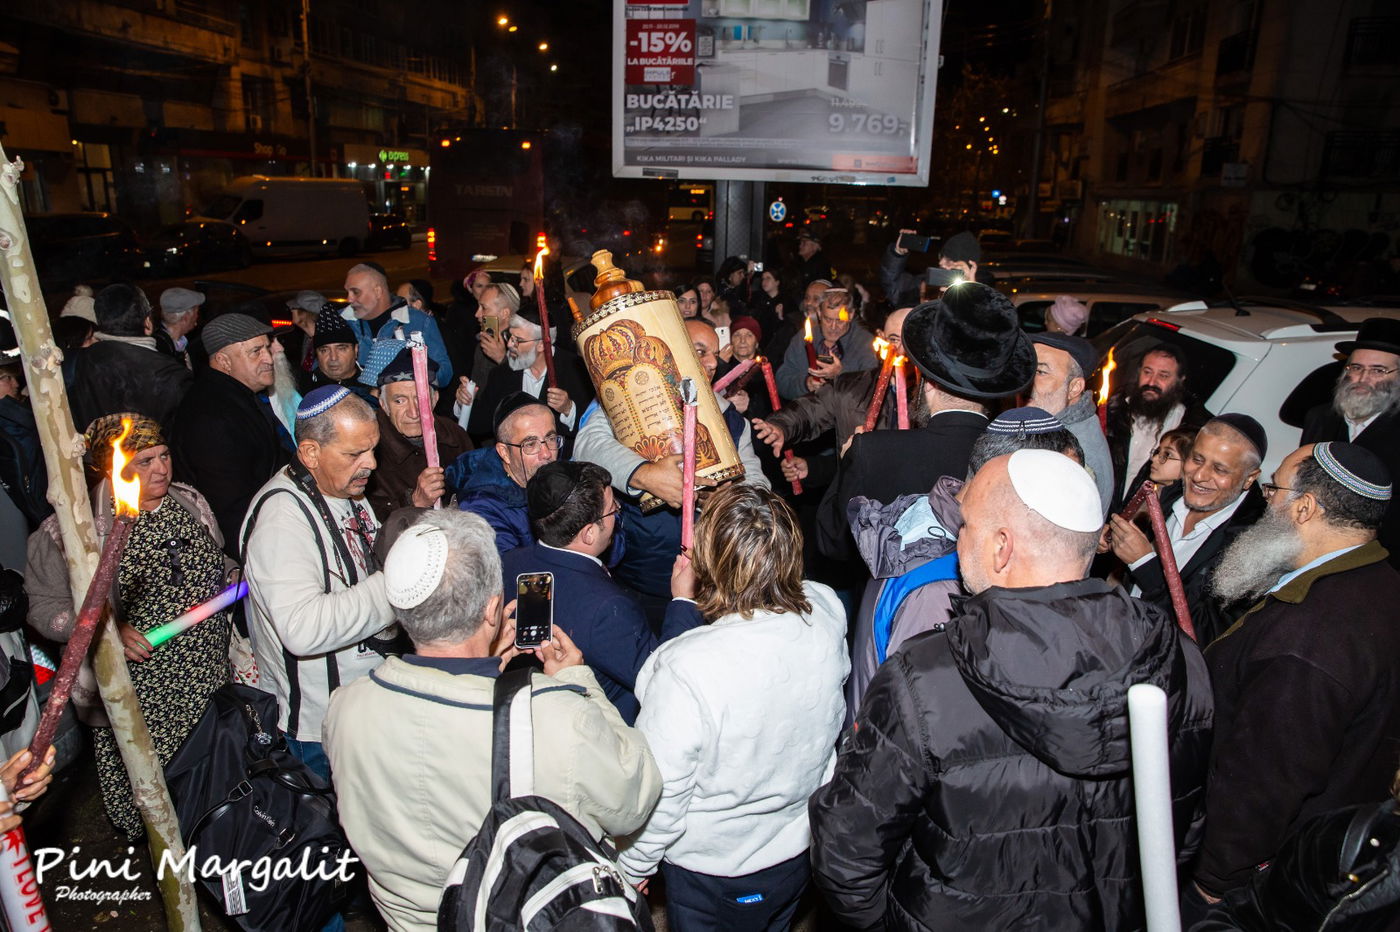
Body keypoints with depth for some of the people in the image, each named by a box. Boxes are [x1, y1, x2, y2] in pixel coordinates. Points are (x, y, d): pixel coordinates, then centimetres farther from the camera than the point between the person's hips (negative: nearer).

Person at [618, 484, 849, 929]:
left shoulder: (683, 670, -38)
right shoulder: (827, 613, -22)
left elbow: (659, 796, -25)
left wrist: (631, 870, -3)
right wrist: (689, 607, 2)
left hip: (714, 873, -5)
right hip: (800, 849, 5)